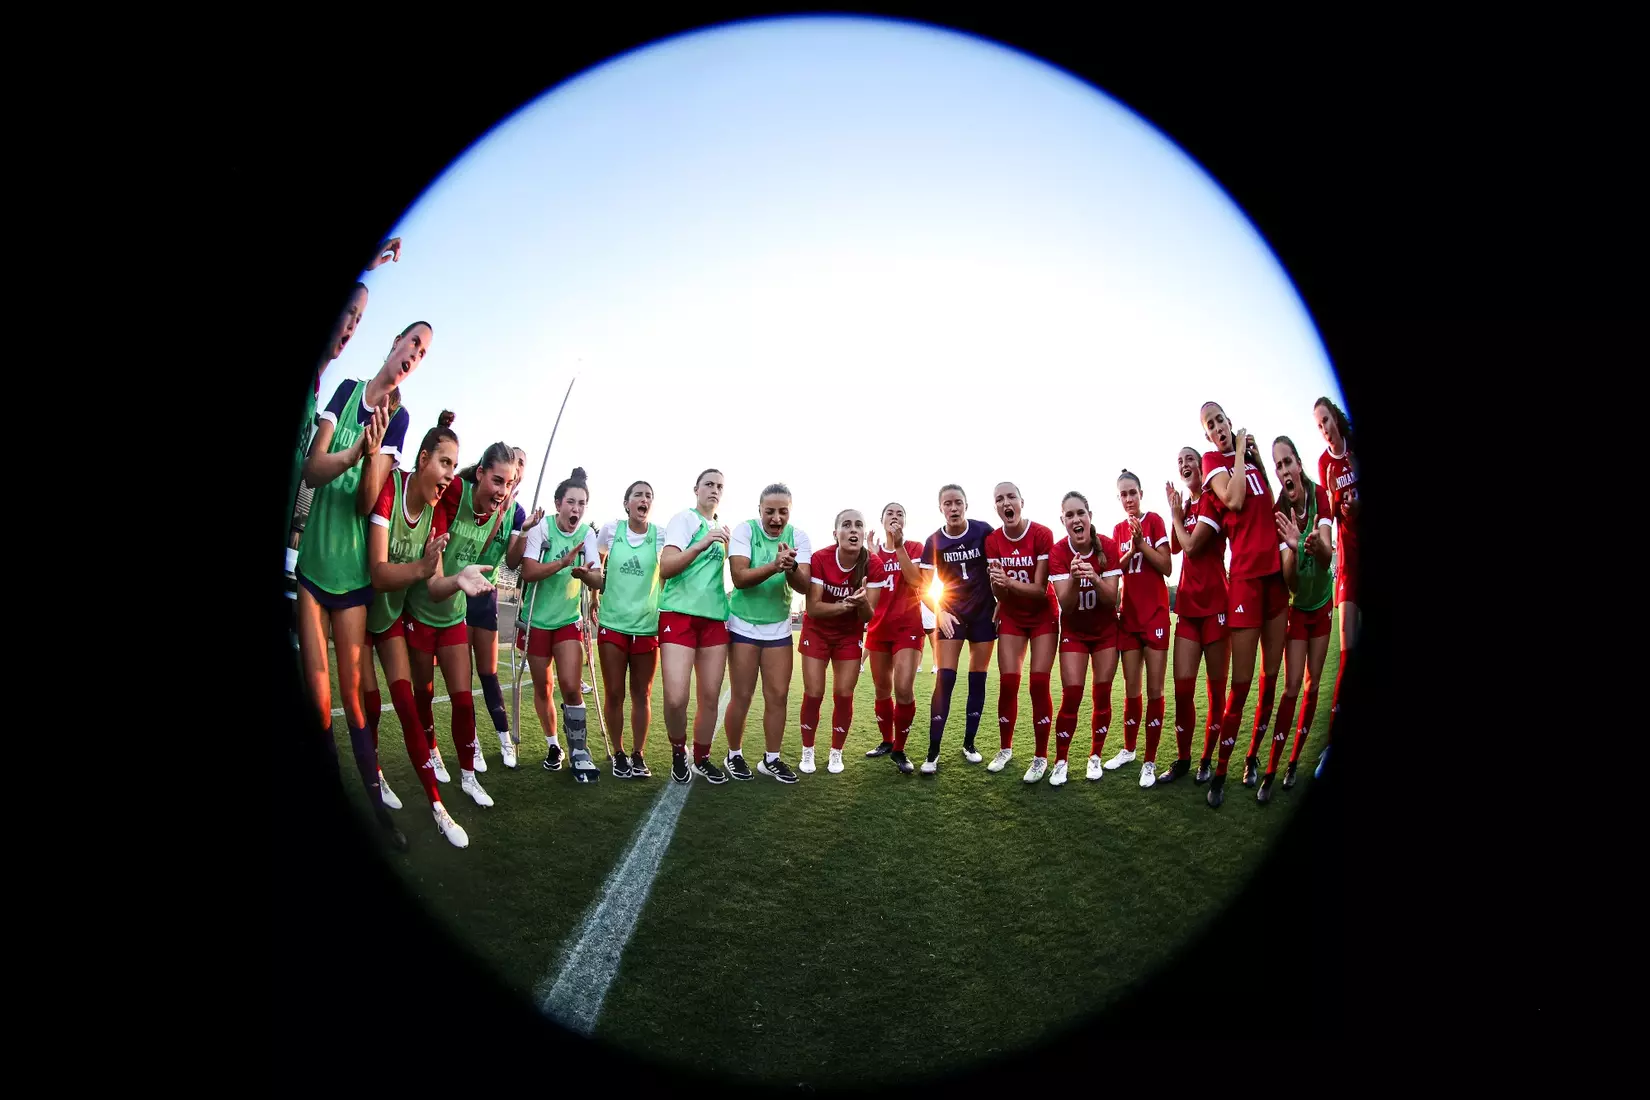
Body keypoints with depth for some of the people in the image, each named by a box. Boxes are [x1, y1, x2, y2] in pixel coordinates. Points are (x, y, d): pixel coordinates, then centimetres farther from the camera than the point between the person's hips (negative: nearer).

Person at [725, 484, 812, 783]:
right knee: (742, 696, 1)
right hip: (744, 625, -3)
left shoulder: (798, 537, -6)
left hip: (778, 627, 3)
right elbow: (739, 577, -24)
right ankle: (734, 755, 20)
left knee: (778, 695, 5)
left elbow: (804, 586, -14)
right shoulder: (745, 530, -13)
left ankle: (771, 759, 19)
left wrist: (791, 568, -37)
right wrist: (774, 566, -39)